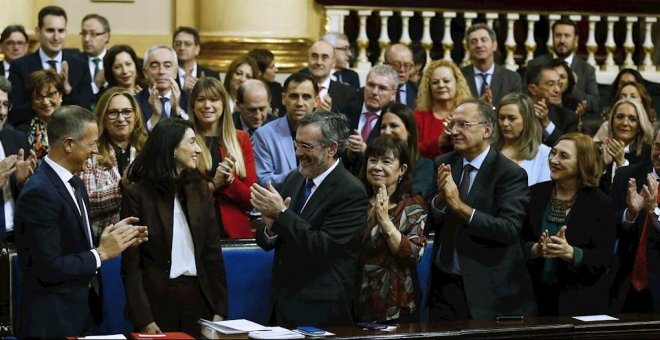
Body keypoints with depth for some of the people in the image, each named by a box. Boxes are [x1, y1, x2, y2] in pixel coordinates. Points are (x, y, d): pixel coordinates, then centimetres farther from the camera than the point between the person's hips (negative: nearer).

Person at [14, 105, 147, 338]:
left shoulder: (75, 183, 9)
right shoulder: (39, 193, -20)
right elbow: (49, 268, -23)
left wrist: (112, 238, -2)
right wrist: (101, 253, -15)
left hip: (81, 311, 9)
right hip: (53, 319, -9)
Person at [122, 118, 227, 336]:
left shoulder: (200, 189, 7)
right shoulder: (137, 194, -6)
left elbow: (213, 251, 6)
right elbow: (131, 264, -7)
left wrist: (219, 310, 0)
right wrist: (143, 319, -13)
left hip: (198, 298, 4)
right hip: (157, 301, -4)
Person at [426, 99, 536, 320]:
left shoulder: (510, 174, -10)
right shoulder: (443, 164, 6)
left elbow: (510, 229, -22)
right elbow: (427, 222, 4)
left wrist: (460, 206, -26)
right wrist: (440, 198, -16)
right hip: (443, 285, 5)